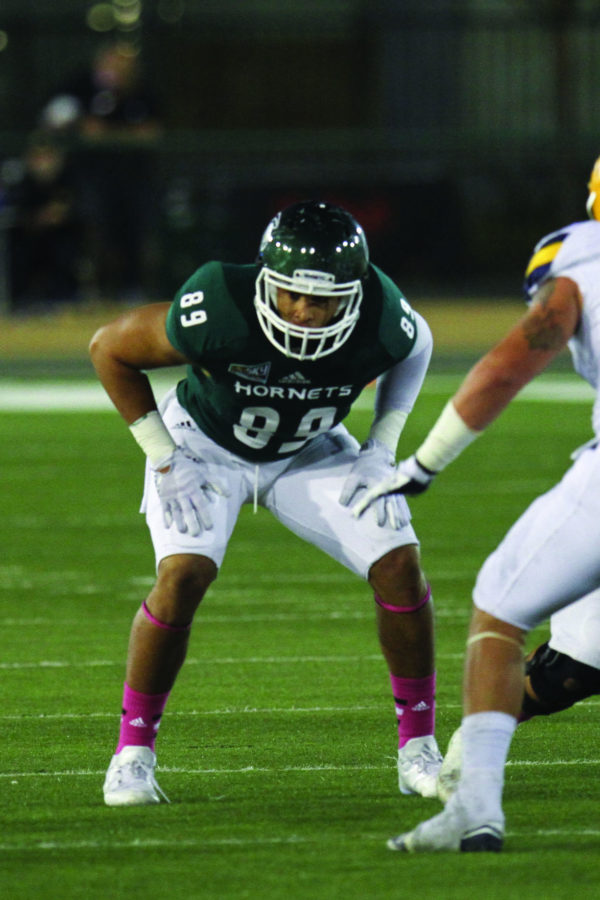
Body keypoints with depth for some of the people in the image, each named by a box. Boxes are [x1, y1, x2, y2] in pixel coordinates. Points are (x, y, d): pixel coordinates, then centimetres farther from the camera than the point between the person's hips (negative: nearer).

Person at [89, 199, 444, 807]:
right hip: (206, 446, -3)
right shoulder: (219, 316, -37)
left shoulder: (381, 323, -28)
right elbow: (110, 349, -20)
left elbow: (416, 347, 1)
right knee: (183, 575, -26)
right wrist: (166, 462, -18)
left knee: (399, 564, -13)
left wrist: (381, 449, -9)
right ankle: (133, 751, -7)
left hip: (308, 453, 3)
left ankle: (418, 750, 2)